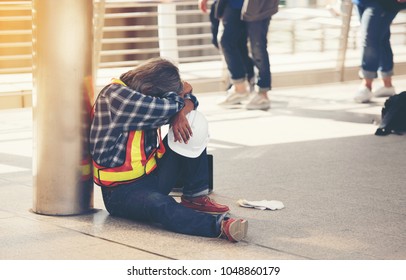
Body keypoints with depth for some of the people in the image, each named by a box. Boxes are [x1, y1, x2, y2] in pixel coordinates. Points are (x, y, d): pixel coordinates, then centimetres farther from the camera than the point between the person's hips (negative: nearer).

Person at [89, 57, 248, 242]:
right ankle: (220, 225, -57)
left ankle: (195, 197, -2)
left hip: (153, 175, 9)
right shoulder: (114, 95, -21)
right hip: (122, 190, -9)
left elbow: (189, 99, 14)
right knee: (160, 206, -40)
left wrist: (180, 113, -10)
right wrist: (179, 94, -5)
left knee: (192, 126, 2)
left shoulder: (146, 94, 4)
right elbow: (166, 107, -28)